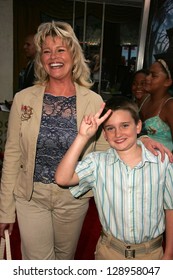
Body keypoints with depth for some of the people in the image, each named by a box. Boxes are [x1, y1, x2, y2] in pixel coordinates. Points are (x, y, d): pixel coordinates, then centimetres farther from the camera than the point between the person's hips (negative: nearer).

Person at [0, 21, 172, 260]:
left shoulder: (94, 101, -8)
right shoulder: (24, 99, -7)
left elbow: (105, 150, -5)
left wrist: (140, 141, -23)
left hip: (73, 198, 1)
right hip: (31, 196, 0)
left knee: (65, 257, 23)